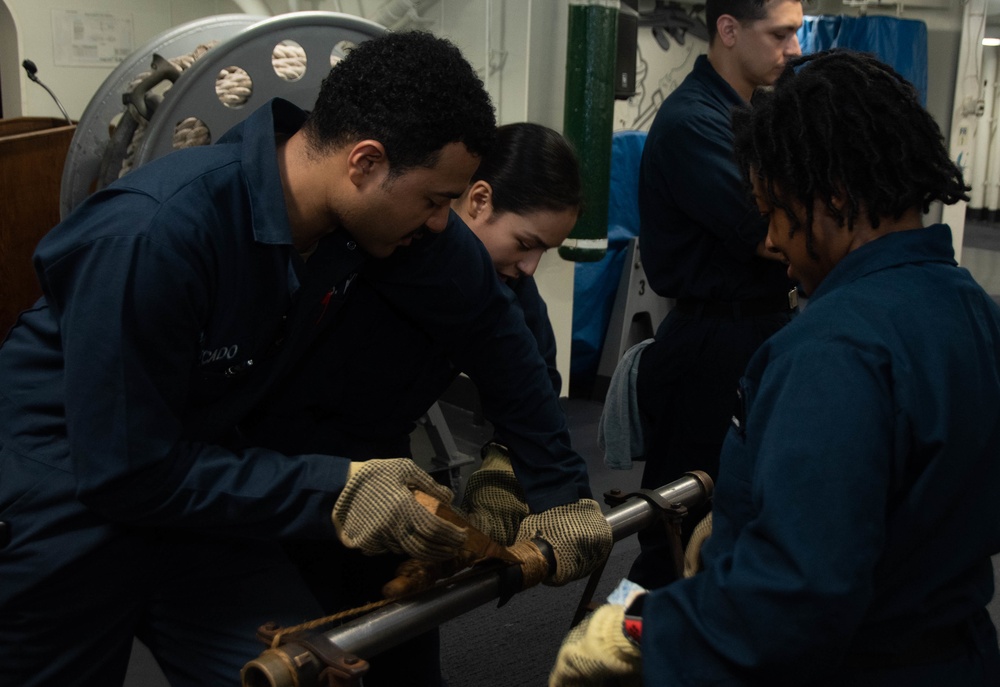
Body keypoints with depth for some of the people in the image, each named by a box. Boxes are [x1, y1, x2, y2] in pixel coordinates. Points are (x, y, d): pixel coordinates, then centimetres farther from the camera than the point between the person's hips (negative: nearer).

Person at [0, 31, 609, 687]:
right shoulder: (152, 235, -33)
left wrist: (559, 486, -1)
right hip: (64, 492, -4)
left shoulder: (387, 206, -15)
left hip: (198, 469, 5)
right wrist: (332, 492, -28)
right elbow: (124, 470, -27)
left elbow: (492, 326, -1)